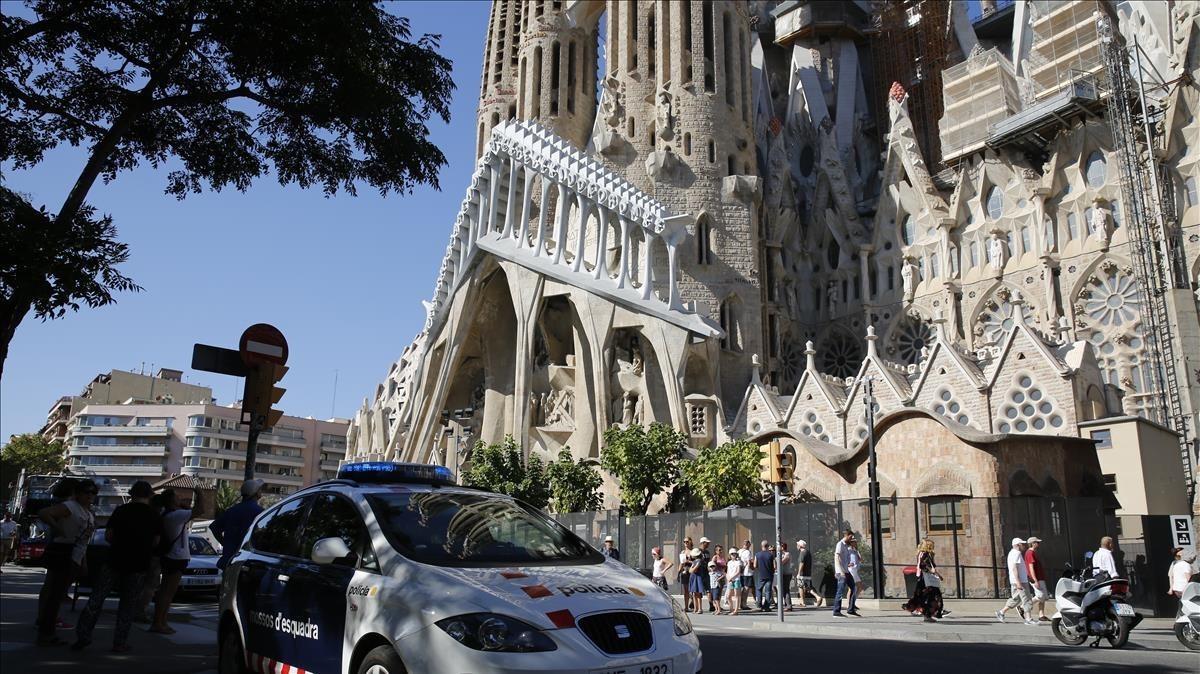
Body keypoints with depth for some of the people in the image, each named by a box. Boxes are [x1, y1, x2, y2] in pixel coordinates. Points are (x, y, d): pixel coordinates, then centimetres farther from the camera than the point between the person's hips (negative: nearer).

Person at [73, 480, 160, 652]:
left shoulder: (120, 510, 0)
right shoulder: (154, 515, 0)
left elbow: (108, 536, 0)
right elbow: (156, 541, 3)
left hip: (115, 560, 0)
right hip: (138, 565, 0)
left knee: (97, 598, 9)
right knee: (128, 604, 8)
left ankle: (83, 635, 6)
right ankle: (120, 642, 9)